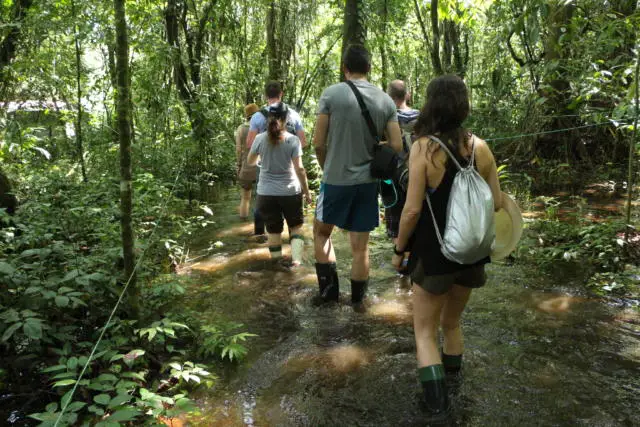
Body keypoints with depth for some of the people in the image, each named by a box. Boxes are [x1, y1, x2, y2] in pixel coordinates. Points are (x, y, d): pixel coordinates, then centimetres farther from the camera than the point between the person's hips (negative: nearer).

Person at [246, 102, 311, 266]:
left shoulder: (260, 139, -2)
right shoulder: (293, 140, -8)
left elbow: (250, 162, 12)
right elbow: (299, 169, -10)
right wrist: (307, 192, -3)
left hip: (266, 193, 1)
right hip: (290, 192, -1)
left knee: (273, 231, 9)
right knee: (296, 227, 16)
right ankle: (296, 259, 1)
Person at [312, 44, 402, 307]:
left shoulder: (331, 94, -8)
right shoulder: (385, 101, 1)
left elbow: (319, 143, -6)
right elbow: (396, 146, -1)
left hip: (336, 179, -2)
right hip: (368, 182, 3)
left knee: (321, 231, 19)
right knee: (360, 245, 10)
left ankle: (329, 289, 18)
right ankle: (357, 299, 22)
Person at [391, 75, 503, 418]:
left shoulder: (423, 147, -17)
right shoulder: (480, 147, -4)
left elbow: (413, 209, -18)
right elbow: (496, 203, 0)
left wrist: (398, 249, -5)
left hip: (433, 252, -5)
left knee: (425, 330, 12)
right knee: (452, 322, 26)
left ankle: (438, 404, 8)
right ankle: (450, 380, 42)